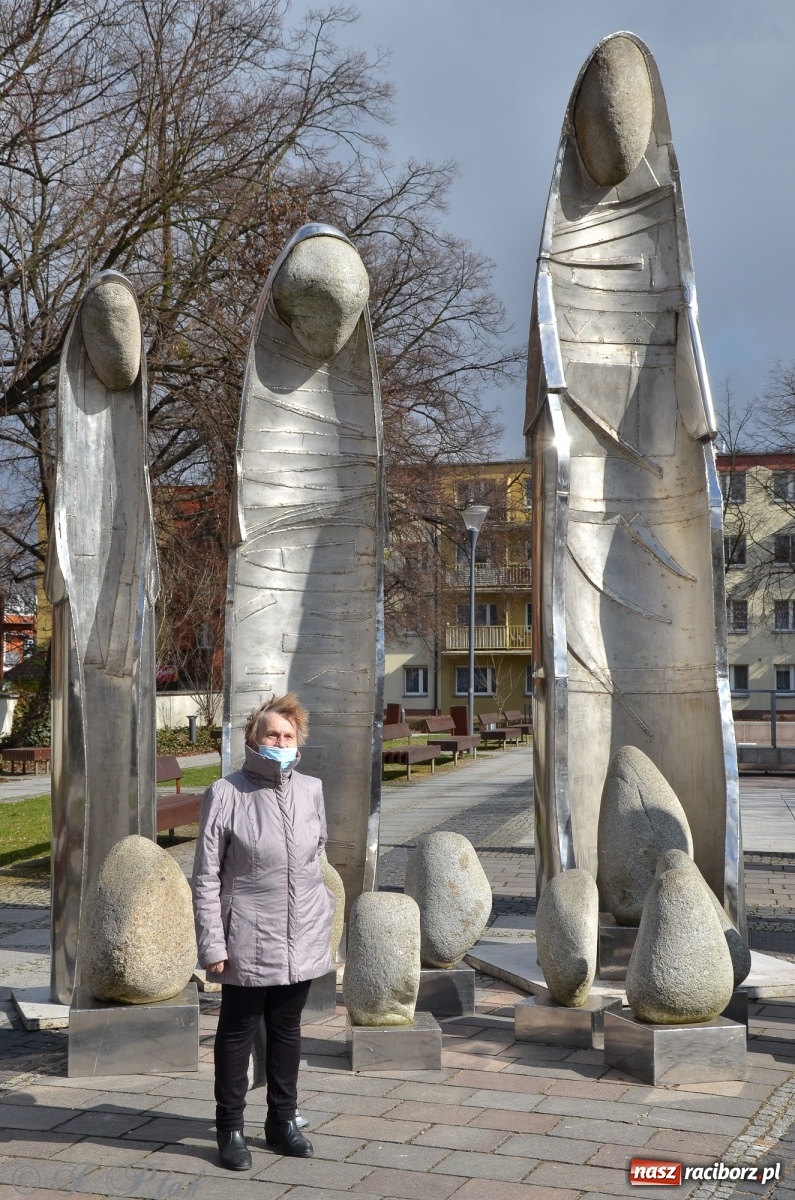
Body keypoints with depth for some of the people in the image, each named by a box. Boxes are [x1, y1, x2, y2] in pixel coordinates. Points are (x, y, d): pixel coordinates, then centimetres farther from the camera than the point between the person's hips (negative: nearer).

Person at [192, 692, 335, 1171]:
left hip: (302, 942, 4)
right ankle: (231, 1128, 23)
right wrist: (213, 944, -11)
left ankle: (283, 1120, 31)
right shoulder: (226, 794, -11)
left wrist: (324, 911, 13)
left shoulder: (312, 790, 2)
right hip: (248, 942, -4)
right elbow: (206, 877, -8)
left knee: (287, 1029, 17)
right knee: (238, 1033, 9)